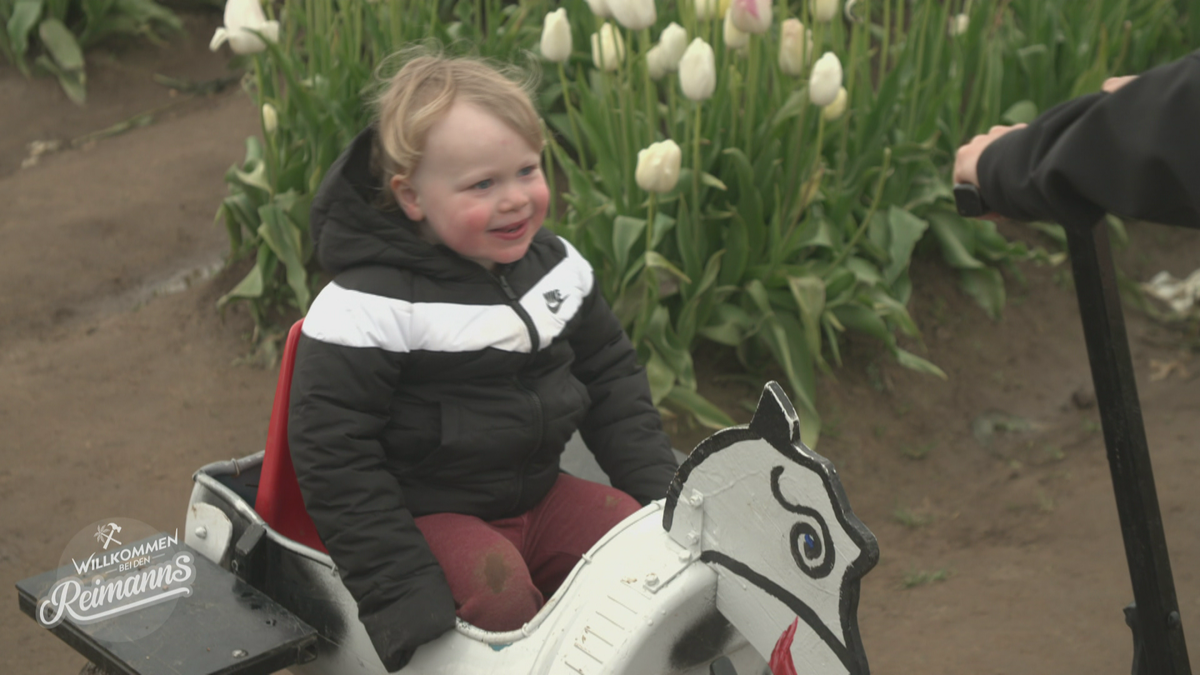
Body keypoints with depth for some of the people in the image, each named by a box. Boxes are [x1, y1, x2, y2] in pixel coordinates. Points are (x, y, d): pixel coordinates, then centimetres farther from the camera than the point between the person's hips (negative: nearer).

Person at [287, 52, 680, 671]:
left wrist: (663, 494, 6)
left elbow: (611, 378, 15)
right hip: (428, 513, -6)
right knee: (498, 591, -31)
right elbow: (332, 452, -18)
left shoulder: (555, 266, 2)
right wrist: (402, 591, -21)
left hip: (538, 493, 7)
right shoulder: (367, 308, -19)